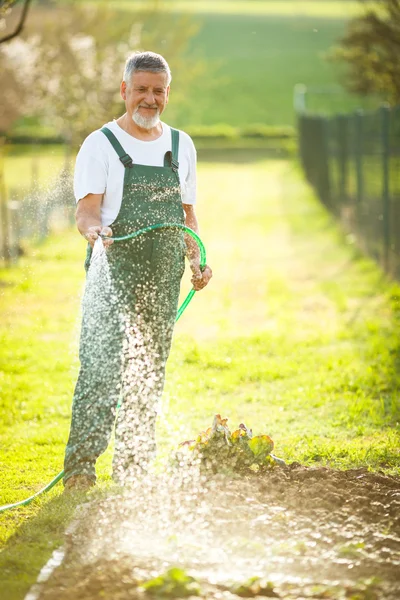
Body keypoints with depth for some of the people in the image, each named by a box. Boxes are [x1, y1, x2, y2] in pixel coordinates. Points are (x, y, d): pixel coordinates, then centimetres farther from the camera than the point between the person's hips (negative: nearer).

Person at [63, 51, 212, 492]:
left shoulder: (181, 146, 15)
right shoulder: (101, 144, 0)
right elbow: (86, 210, -9)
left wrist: (197, 260, 7)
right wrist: (95, 230, -32)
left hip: (163, 281, 5)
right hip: (112, 274, -5)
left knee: (149, 376, 6)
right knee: (102, 369, -14)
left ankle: (133, 470, 13)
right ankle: (80, 468, -13)